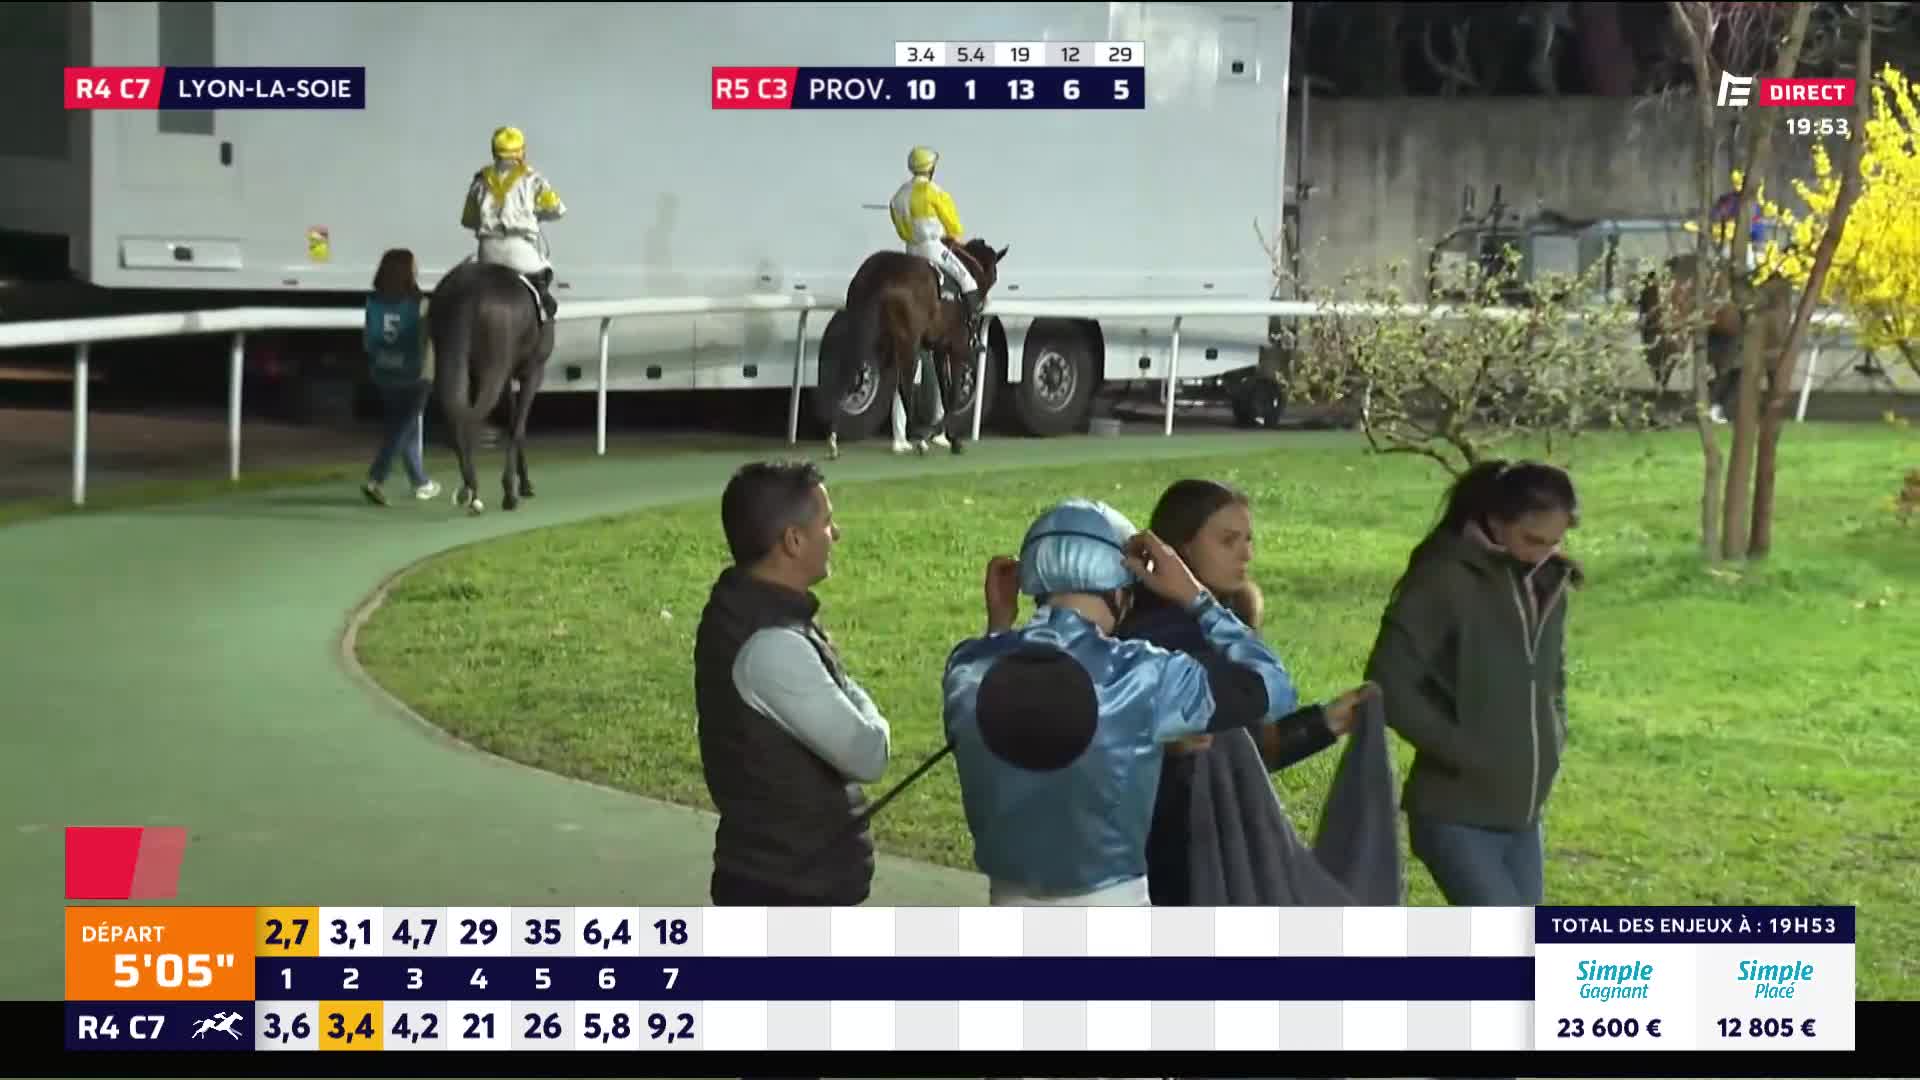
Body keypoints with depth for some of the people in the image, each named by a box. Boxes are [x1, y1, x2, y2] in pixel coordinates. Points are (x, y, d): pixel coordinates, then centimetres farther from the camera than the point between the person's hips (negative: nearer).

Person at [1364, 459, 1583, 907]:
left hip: (1523, 815, 7)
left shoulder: (1547, 586, 7)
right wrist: (1465, 753, -17)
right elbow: (1389, 684, -19)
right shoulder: (1446, 580, -15)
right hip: (1455, 815, -7)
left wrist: (1551, 745, 8)